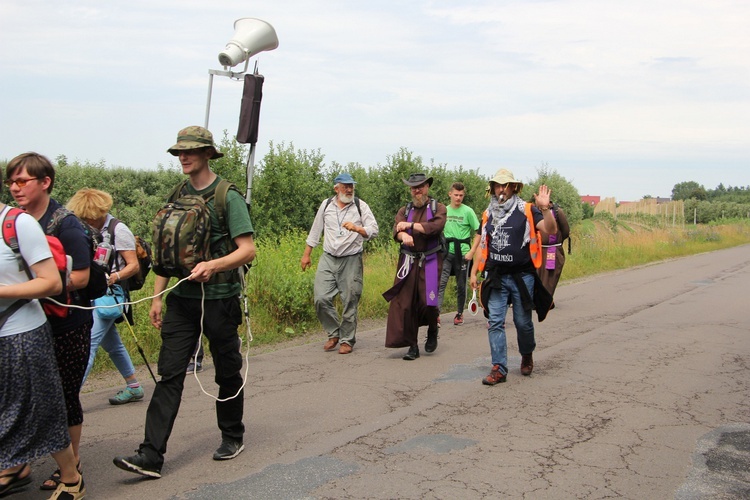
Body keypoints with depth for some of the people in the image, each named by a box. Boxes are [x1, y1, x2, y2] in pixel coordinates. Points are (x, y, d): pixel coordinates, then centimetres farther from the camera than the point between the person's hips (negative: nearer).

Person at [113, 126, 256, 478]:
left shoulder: (227, 197, -7)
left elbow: (248, 250, -12)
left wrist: (213, 265, -28)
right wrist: (157, 296, 11)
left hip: (219, 299, -4)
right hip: (181, 300, 5)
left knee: (227, 373, 10)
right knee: (169, 374, 0)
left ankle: (232, 437, 29)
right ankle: (151, 455, 1)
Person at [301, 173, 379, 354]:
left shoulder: (361, 206, 1)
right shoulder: (326, 205, 8)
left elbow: (373, 230, -6)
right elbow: (315, 231, 15)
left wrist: (357, 228, -25)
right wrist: (306, 255, 15)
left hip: (351, 260, -2)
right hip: (328, 259, 2)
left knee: (349, 302, 1)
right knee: (321, 298, -6)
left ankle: (347, 340, 17)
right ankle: (334, 333, 16)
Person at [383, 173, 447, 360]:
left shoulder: (438, 208, 7)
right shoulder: (404, 210, 15)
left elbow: (435, 227, -14)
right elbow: (396, 230, -4)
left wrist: (410, 225, -11)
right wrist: (404, 235, -27)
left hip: (430, 262, -3)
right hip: (408, 262, 3)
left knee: (428, 302, -11)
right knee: (404, 304, -4)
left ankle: (432, 332, 22)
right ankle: (412, 346, 6)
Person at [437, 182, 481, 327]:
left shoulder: (468, 211, -3)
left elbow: (478, 233, -4)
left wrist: (471, 252, -11)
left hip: (462, 253, -2)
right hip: (446, 253, 2)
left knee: (461, 285, 8)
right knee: (441, 281, -13)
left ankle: (459, 313, 23)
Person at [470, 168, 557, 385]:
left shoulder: (527, 210, -4)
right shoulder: (488, 214, 10)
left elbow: (551, 230, -16)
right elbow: (482, 245, 17)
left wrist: (545, 208, -31)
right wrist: (474, 272, 13)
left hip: (522, 276, -3)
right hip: (496, 277, 3)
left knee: (523, 321, 8)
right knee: (495, 322, -4)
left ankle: (527, 356, 35)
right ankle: (499, 368, 0)